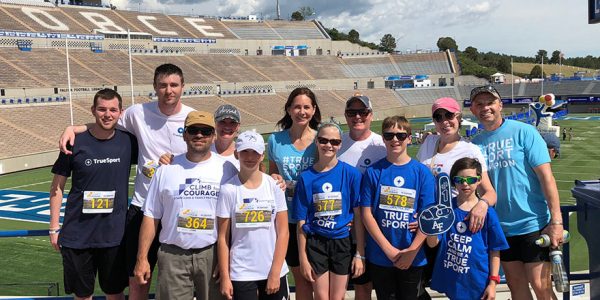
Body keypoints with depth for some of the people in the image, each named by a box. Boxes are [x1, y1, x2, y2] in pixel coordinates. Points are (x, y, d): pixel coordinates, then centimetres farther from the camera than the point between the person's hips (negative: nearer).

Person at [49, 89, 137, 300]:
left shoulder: (128, 142, -3)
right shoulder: (75, 143, -6)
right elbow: (57, 187, 2)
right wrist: (54, 228, 1)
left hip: (115, 234, 1)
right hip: (76, 235, -1)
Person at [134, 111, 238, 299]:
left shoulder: (227, 169, 1)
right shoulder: (166, 170, 5)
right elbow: (151, 217, 6)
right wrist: (142, 258, 2)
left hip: (213, 254, 0)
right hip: (173, 256, 1)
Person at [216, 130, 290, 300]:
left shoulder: (274, 186, -1)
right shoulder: (228, 190, -4)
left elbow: (283, 232, -1)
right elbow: (223, 238, -2)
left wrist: (275, 272, -6)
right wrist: (225, 277, -4)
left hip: (274, 272, 1)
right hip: (241, 275, -1)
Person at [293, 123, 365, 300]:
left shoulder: (351, 174, -6)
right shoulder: (306, 177, -3)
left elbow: (358, 217, -4)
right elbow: (301, 222, 0)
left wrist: (360, 254, -6)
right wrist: (303, 258, 0)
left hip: (342, 242, 0)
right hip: (316, 243, 0)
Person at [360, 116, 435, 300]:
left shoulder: (421, 172, -2)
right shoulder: (373, 172, -1)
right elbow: (367, 214, -4)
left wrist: (412, 251, -12)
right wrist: (388, 249, -11)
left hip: (412, 258, 0)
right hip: (379, 257, 0)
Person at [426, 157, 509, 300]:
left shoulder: (487, 212, -7)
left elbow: (495, 250, -1)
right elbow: (432, 243, -7)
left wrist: (493, 282, -4)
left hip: (477, 281, -1)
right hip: (450, 279, 1)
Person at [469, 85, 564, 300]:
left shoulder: (523, 131, -7)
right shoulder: (476, 143, 6)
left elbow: (546, 175, -11)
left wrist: (556, 220, -16)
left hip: (533, 224, -5)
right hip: (500, 227, 5)